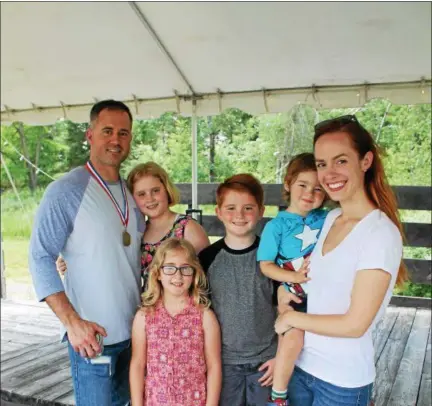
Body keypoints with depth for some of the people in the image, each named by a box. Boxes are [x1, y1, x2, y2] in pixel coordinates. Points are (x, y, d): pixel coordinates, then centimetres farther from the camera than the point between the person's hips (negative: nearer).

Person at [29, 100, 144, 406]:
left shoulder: (132, 192, 7)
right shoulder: (66, 191, -11)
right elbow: (41, 259, -14)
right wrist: (72, 321, -21)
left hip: (134, 330, 6)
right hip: (93, 335, -6)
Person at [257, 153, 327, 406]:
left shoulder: (327, 220, 3)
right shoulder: (277, 226, -6)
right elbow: (266, 265, -6)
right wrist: (295, 277, -17)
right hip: (294, 296, -4)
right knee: (293, 340, -19)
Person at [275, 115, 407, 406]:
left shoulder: (381, 233, -20)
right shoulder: (329, 219, 1)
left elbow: (355, 325, -19)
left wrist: (291, 318, -10)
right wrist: (286, 288, -2)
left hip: (343, 381, -6)